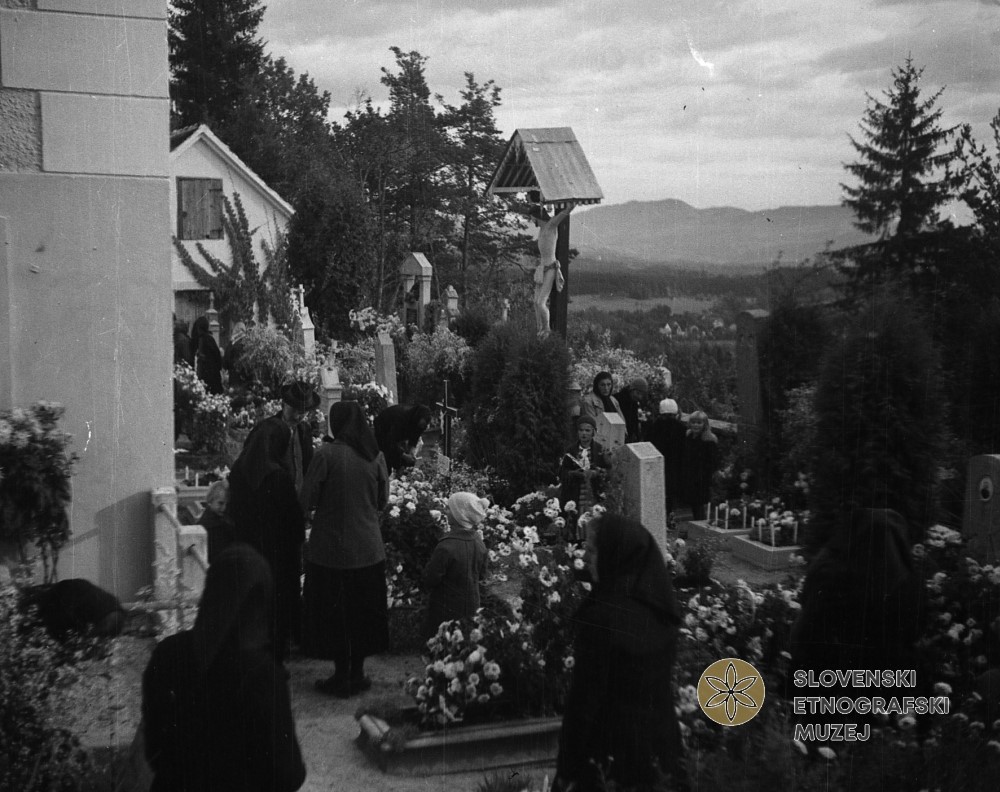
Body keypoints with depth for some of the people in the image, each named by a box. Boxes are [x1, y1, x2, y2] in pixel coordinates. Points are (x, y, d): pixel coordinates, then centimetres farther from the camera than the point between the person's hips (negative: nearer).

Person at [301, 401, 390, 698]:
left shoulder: (326, 454, -15)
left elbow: (307, 502, -10)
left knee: (334, 614, 9)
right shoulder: (376, 457, -3)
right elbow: (382, 501, 7)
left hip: (331, 550, -4)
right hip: (368, 550, 4)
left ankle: (342, 677, 15)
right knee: (363, 610, 15)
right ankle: (357, 674, 23)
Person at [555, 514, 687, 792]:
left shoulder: (602, 615, -25)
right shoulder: (659, 605, -2)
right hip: (661, 736, 7)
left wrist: (568, 767, -11)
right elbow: (662, 678, 9)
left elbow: (586, 696, -20)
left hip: (614, 745, -6)